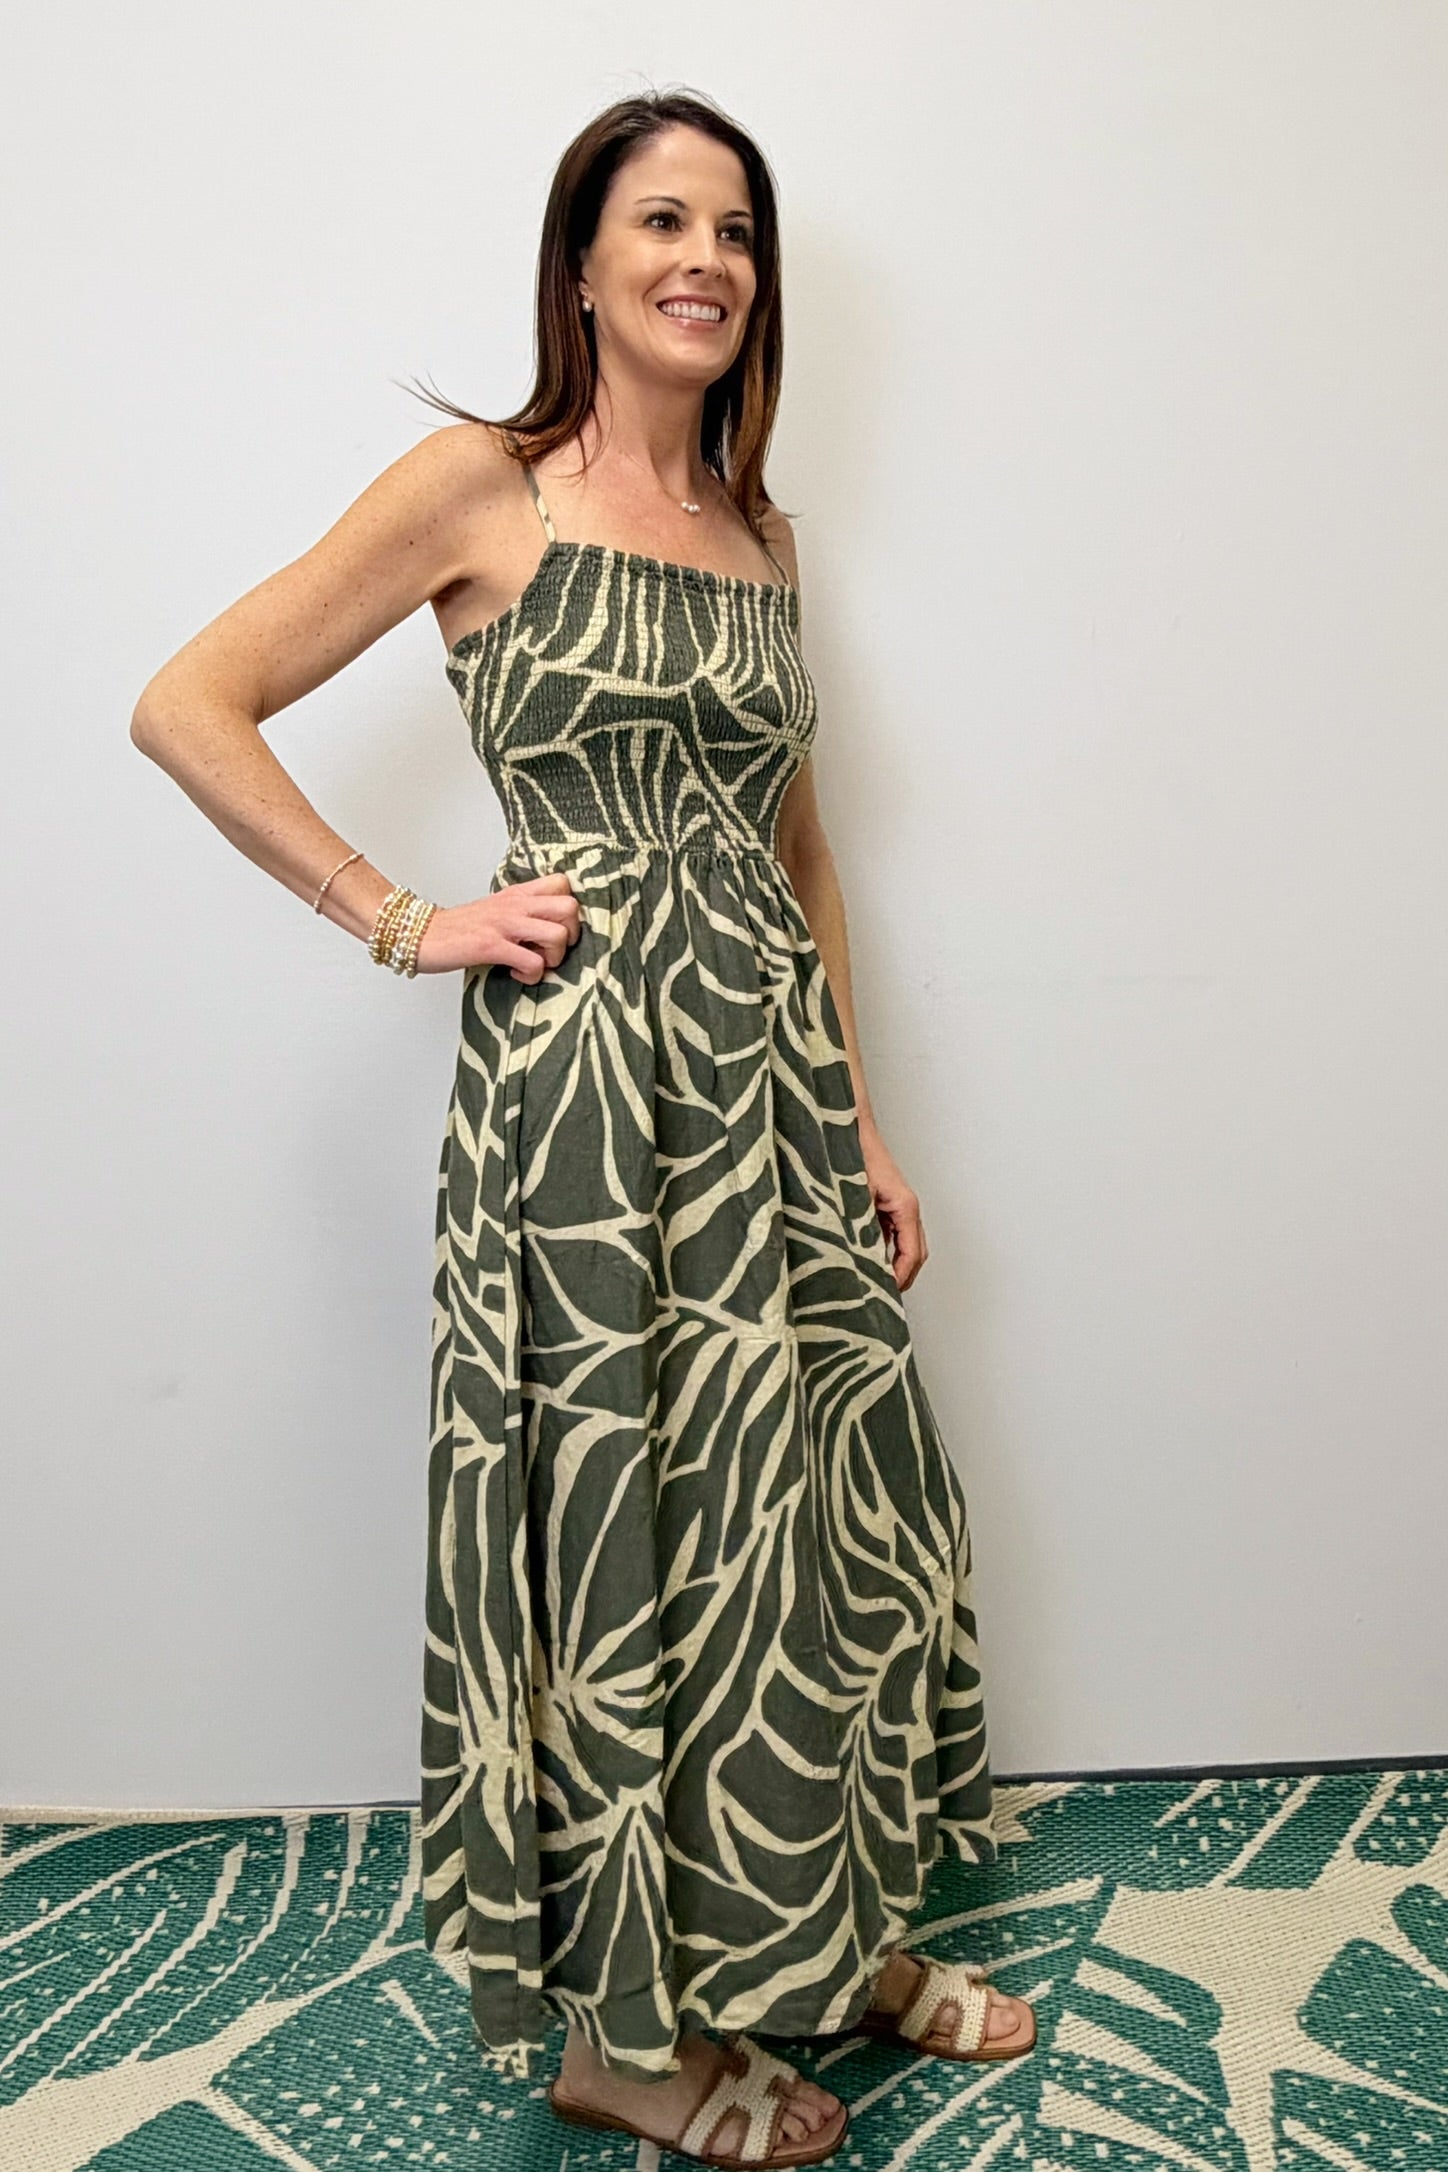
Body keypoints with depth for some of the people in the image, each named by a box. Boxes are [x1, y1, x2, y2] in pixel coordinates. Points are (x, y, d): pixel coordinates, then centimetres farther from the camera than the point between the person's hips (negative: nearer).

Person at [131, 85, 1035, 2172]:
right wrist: (404, 922, -9)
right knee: (624, 1521, 4)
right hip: (582, 1078, -6)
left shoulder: (760, 529, 15)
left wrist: (865, 1127, 14)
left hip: (776, 1070, 6)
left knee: (815, 1506, 12)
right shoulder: (483, 485, -3)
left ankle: (818, 1933, 35)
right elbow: (190, 706, -5)